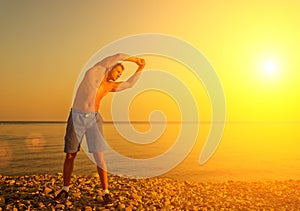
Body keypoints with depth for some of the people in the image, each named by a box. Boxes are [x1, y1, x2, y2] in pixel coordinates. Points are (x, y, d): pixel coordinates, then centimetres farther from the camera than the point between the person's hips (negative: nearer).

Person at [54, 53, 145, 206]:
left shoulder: (110, 86, 13)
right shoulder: (94, 72, -2)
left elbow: (129, 84, 24)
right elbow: (117, 57, -6)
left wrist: (139, 69, 18)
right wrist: (135, 59, 5)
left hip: (94, 119, 3)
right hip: (76, 117, -3)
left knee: (99, 156, -6)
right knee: (70, 155, 5)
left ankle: (105, 192, 4)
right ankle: (65, 190, 23)